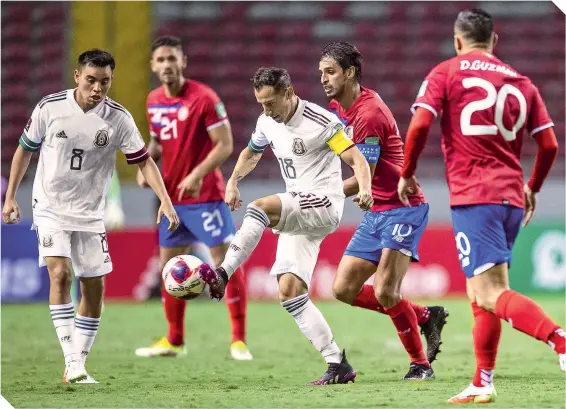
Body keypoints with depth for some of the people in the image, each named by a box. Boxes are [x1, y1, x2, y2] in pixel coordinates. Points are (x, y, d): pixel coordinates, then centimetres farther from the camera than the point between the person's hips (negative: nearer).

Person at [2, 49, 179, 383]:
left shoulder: (118, 118, -9)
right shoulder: (50, 107, -11)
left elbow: (143, 160, -5)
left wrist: (166, 201, -18)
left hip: (90, 215, 3)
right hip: (51, 208, -3)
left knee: (94, 286, 3)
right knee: (60, 274, -20)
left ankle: (79, 363, 16)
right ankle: (72, 364, -23)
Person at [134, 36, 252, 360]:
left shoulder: (203, 98, -14)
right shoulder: (154, 101, 6)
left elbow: (225, 144, -16)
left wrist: (197, 175, -27)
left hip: (205, 196, -7)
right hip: (171, 197, 7)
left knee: (227, 263, -9)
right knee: (169, 266, 11)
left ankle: (239, 339, -3)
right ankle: (174, 340, 22)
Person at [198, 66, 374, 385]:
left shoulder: (321, 122, -13)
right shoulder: (267, 123, 9)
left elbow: (357, 159, -15)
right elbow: (252, 153, 29)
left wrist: (365, 190, -34)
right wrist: (233, 181, 12)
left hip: (324, 204, -8)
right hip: (297, 215, 8)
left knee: (261, 207, -32)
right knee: (290, 291, -3)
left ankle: (222, 275, -34)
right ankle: (338, 366, -1)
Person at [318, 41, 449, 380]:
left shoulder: (369, 114, -20)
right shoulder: (338, 108, 9)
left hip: (403, 208, -10)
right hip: (376, 212, 10)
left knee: (385, 292, -19)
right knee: (344, 289, 3)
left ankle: (421, 364, -3)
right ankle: (426, 316, 15)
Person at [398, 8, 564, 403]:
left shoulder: (445, 73, 3)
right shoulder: (521, 82, 14)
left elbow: (419, 125, -9)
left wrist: (407, 175, 6)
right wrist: (532, 188, 27)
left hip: (473, 196, -6)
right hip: (511, 198, 6)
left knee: (492, 295, -14)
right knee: (479, 290, 18)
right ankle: (482, 385, 18)